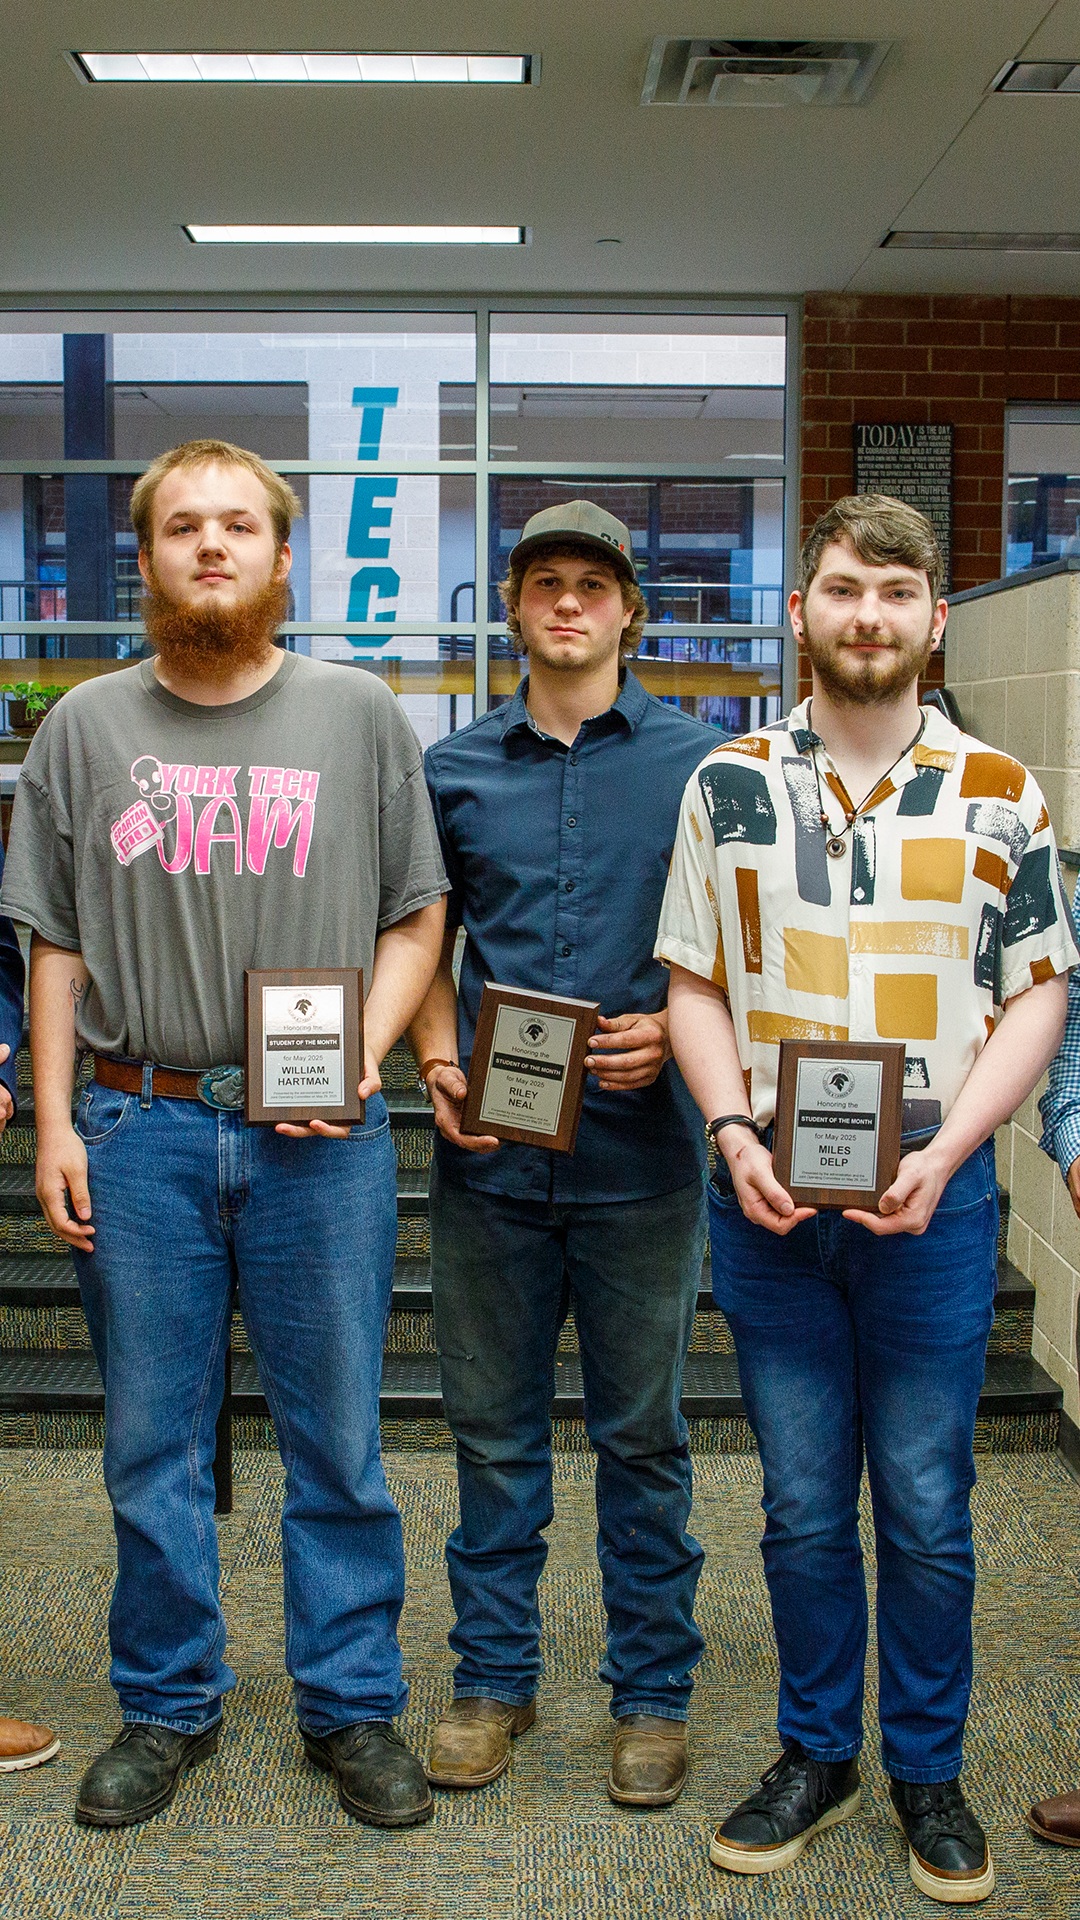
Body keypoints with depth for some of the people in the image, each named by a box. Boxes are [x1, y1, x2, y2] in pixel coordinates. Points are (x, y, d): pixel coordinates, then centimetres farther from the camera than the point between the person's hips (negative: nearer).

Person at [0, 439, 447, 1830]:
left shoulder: (358, 714, 5)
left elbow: (416, 915, 6)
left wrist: (363, 1053, -9)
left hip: (320, 1137, -1)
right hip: (139, 1128, 1)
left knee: (336, 1439, 7)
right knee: (151, 1441, 10)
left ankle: (350, 1705, 24)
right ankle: (167, 1706, 28)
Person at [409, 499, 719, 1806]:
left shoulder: (696, 759, 2)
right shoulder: (455, 768, 8)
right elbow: (422, 940, 14)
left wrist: (676, 1030, -13)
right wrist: (439, 1062, -3)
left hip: (639, 1147, -2)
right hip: (490, 1150, 2)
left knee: (641, 1430, 9)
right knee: (493, 1425, 12)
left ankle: (653, 1692, 25)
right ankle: (495, 1675, 28)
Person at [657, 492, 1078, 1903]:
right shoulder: (728, 785, 5)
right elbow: (695, 986, 6)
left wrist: (942, 1151, -12)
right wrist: (733, 1130, -10)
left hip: (931, 1199, -1)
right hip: (769, 1201, 1)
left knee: (926, 1508, 8)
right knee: (804, 1506, 12)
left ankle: (928, 1773, 27)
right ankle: (816, 1755, 30)